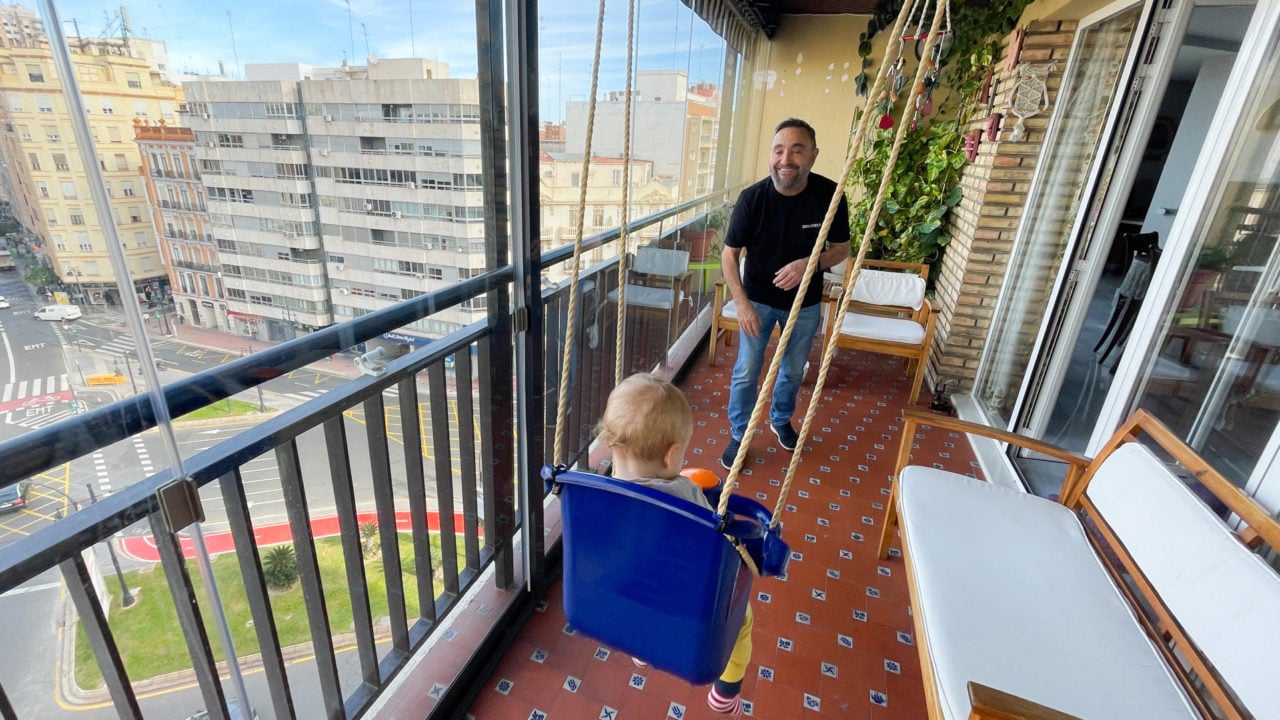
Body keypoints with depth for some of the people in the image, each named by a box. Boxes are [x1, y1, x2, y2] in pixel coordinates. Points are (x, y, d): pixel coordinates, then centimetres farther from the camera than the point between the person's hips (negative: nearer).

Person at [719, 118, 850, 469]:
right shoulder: (752, 197, -20)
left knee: (793, 371, 19)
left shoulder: (830, 195, -18)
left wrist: (809, 263, -27)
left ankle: (781, 420, 46)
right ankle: (738, 435, 26)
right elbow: (730, 254, -10)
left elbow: (841, 248, -5)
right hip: (758, 300, -1)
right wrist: (742, 304, -17)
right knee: (746, 373, 5)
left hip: (805, 304, 2)